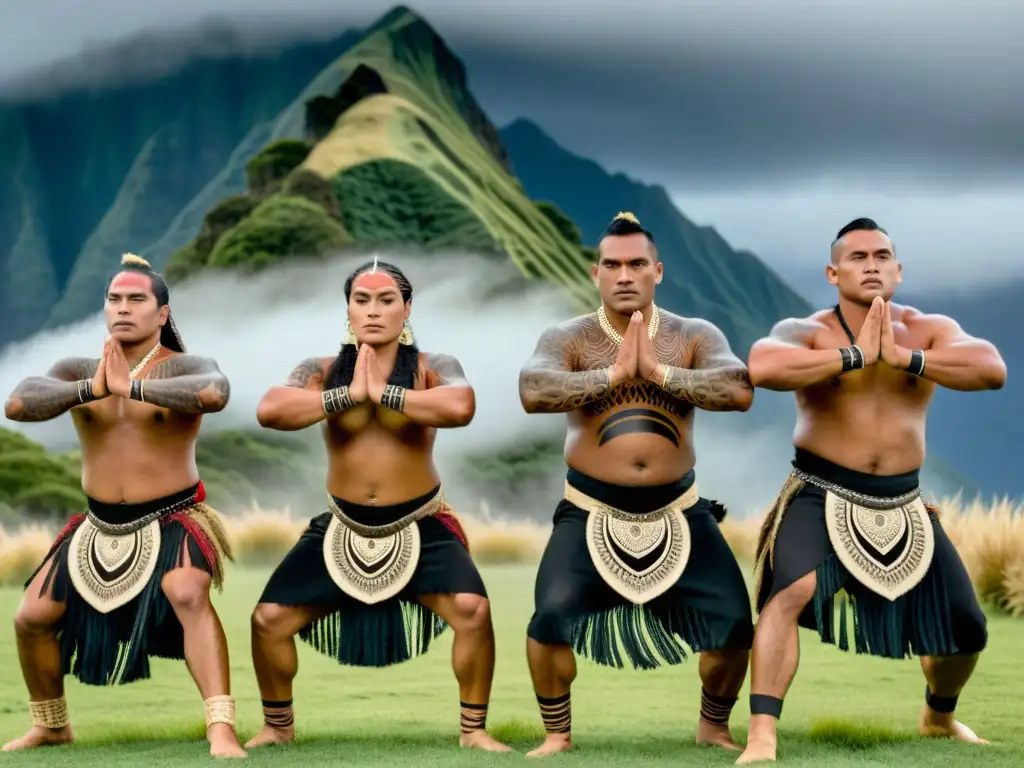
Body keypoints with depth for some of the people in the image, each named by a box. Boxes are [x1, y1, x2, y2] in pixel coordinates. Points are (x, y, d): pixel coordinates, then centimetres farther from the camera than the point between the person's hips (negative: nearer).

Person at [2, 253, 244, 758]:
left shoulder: (183, 368, -11)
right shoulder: (77, 371, 0)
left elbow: (214, 393, -36)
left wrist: (133, 386, -37)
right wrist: (91, 388, -33)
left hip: (173, 520, -5)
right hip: (101, 526, 5)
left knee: (188, 596, -33)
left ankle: (221, 730, -37)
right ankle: (50, 726, 31)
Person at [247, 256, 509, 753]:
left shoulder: (432, 369, -7)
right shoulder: (322, 372, -3)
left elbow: (460, 407, -30)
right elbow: (269, 410, -22)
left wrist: (383, 393, -25)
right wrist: (349, 394, -24)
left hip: (420, 528, -2)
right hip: (343, 528, 2)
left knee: (472, 608, -24)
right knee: (269, 618, -5)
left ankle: (473, 730, -3)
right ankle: (277, 728, 21)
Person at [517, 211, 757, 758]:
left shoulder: (695, 337, -1)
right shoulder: (568, 339, -5)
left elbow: (740, 392, -18)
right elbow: (532, 393, -24)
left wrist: (659, 371, -24)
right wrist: (614, 372, -28)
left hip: (678, 512, 2)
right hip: (591, 511, -2)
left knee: (734, 623, -3)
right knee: (552, 616, -18)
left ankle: (714, 726, 25)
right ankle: (558, 734, 6)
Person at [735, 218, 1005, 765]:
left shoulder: (930, 330, 1)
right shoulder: (807, 331, -9)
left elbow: (992, 369, -18)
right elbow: (762, 367, -32)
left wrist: (903, 357, -25)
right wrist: (856, 355, -28)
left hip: (902, 505, 4)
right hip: (821, 496, -4)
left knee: (966, 625, 11)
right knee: (791, 589, -32)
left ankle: (938, 717, 43)